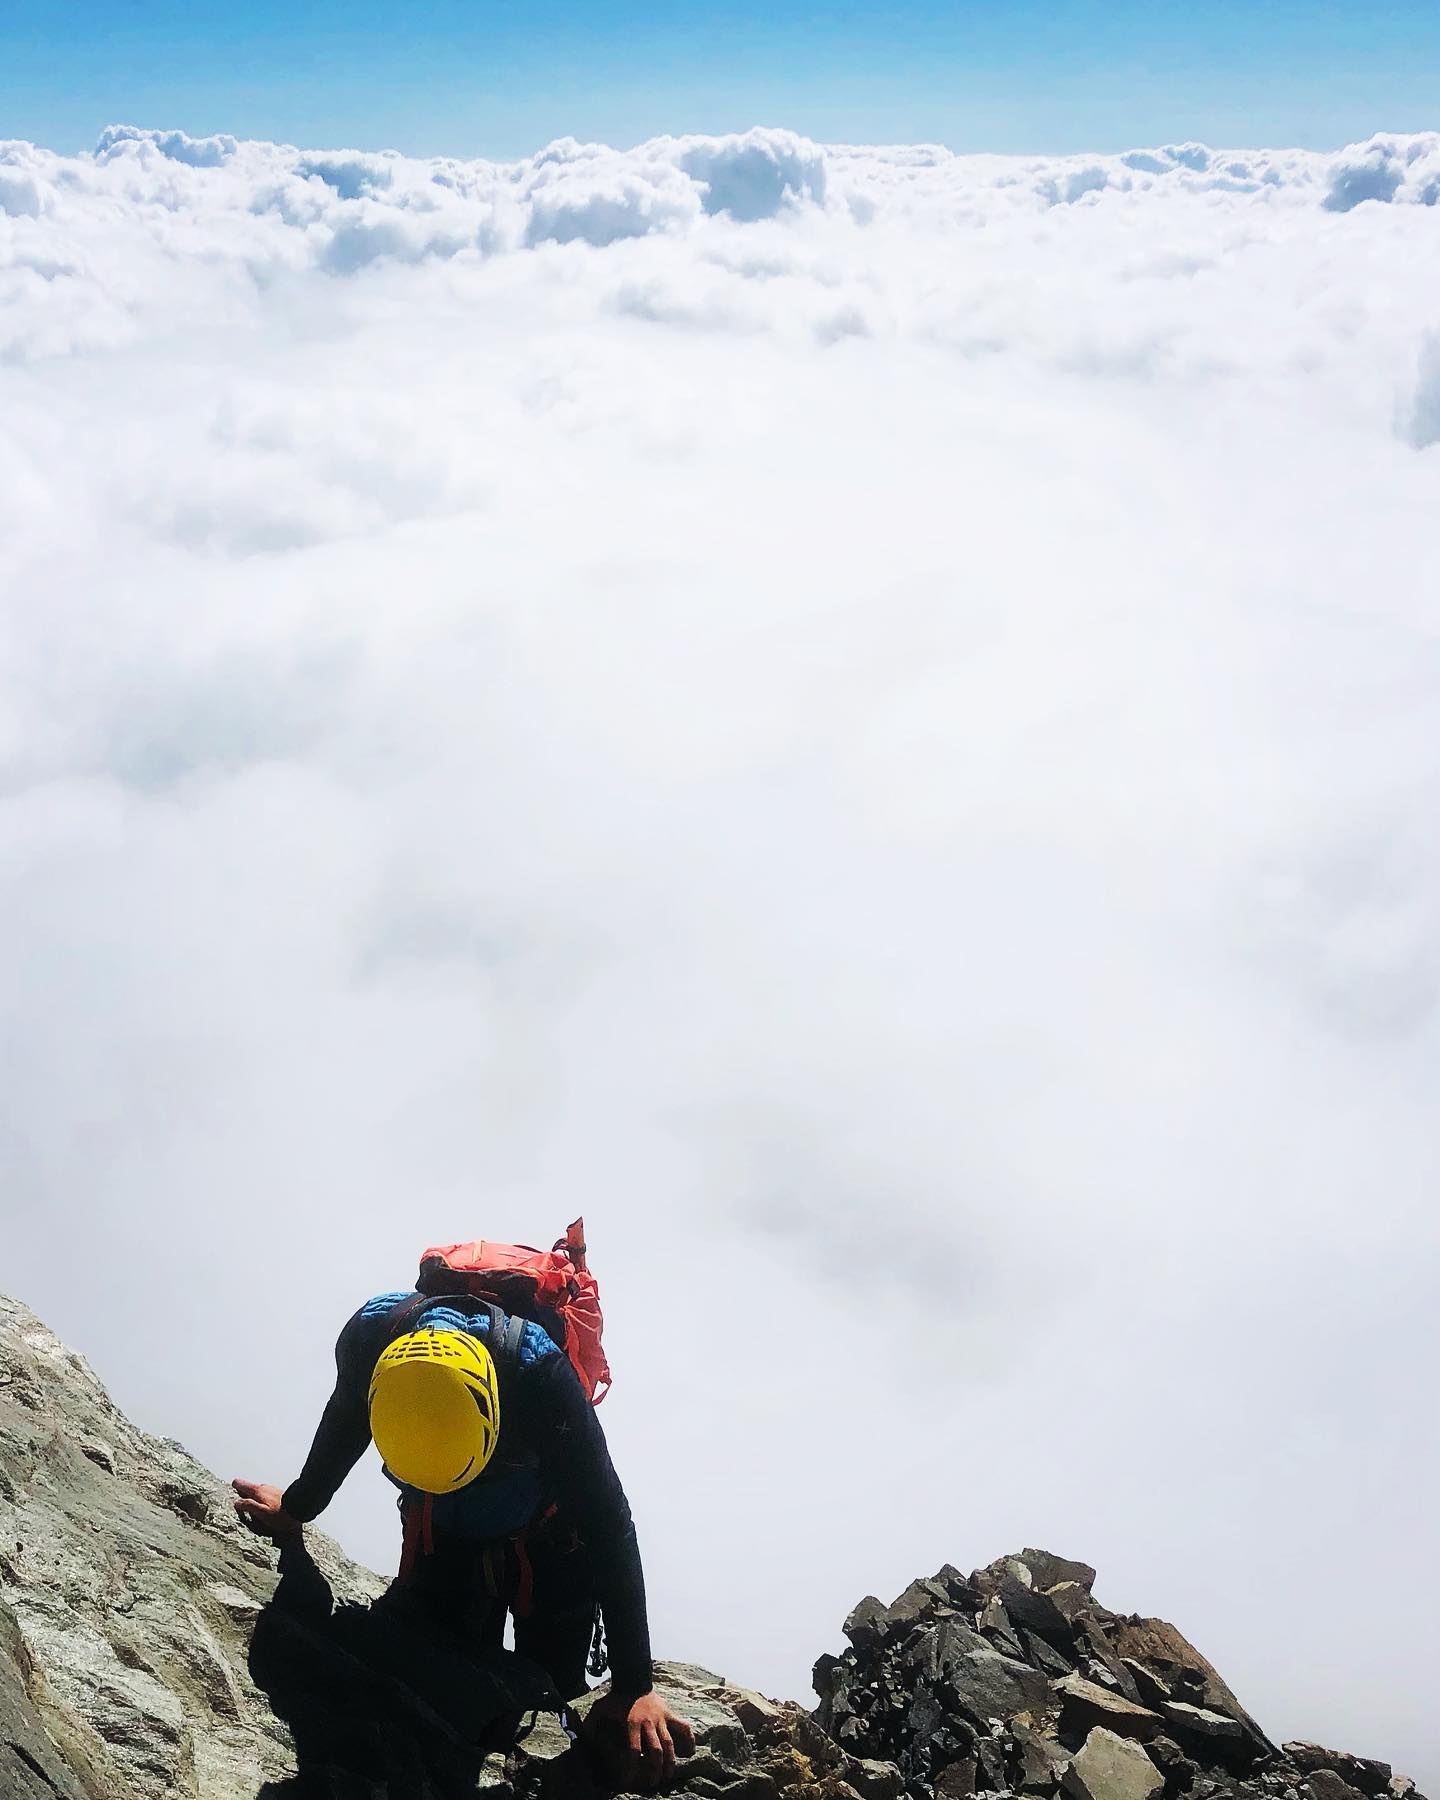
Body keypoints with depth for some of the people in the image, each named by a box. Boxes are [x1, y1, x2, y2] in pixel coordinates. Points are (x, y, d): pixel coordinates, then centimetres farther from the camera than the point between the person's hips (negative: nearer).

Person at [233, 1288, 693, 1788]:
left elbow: (609, 1525, -35)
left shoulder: (541, 1372, -43)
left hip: (546, 1538, -3)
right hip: (440, 1536, 3)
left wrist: (635, 1689, -35)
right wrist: (295, 1507, 15)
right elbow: (344, 1423, -3)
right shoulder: (368, 1336, -31)